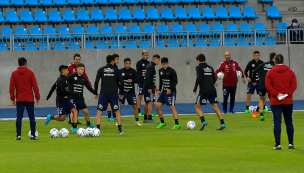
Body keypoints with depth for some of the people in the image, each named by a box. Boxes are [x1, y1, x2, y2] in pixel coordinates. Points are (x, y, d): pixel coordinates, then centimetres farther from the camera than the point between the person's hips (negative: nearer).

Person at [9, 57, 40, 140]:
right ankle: (33, 135, 1)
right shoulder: (30, 73, -2)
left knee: (19, 118, 2)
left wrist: (12, 98, 8)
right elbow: (35, 86, -3)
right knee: (32, 117, 4)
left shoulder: (14, 74, 3)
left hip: (19, 99, 1)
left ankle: (18, 135, -2)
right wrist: (37, 97, 3)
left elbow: (11, 87, 2)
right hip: (29, 99, -1)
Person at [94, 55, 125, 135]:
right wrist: (121, 93, 11)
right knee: (117, 111, 9)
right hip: (114, 94, 0)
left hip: (103, 93, 0)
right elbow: (121, 82, 1)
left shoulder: (101, 70, 6)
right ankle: (120, 130, 4)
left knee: (99, 112, 4)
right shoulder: (116, 70, 5)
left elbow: (96, 82, 0)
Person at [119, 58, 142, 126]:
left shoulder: (133, 71, -1)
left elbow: (137, 80, -2)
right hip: (122, 91, -1)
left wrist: (132, 80, -21)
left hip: (131, 92, 1)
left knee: (135, 106, 4)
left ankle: (137, 121, 17)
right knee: (119, 104, -14)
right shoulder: (121, 71, -2)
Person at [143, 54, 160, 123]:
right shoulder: (150, 67, -14)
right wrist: (149, 88, -24)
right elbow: (148, 78, -21)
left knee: (147, 103, 13)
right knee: (151, 102, -11)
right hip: (149, 87, -10)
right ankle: (149, 119, -13)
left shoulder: (152, 66, 17)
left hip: (150, 87, 10)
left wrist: (154, 87, 27)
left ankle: (145, 118, 17)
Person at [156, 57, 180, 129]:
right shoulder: (160, 71, 9)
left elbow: (175, 81, -11)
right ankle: (162, 122, 14)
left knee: (172, 107, -14)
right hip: (164, 91, 7)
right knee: (158, 106, 0)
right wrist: (159, 90, 11)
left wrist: (170, 89, -22)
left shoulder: (172, 71, -11)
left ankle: (177, 124, -16)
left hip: (171, 92, -7)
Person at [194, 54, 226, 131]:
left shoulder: (199, 67, -2)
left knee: (197, 107, 5)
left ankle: (203, 121, -16)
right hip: (212, 90, 5)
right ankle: (222, 123, -8)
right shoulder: (210, 68, 16)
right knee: (215, 107, 4)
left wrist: (195, 89, -8)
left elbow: (199, 78, -15)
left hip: (204, 91, -5)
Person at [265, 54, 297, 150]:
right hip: (288, 101, 2)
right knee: (289, 122, 10)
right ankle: (291, 143, 12)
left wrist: (276, 94, -11)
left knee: (277, 122, -3)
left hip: (275, 102, -2)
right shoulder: (290, 72, 5)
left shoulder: (270, 72, 0)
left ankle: (278, 144, -10)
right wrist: (287, 94, -8)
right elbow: (294, 86, -4)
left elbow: (268, 86, -9)